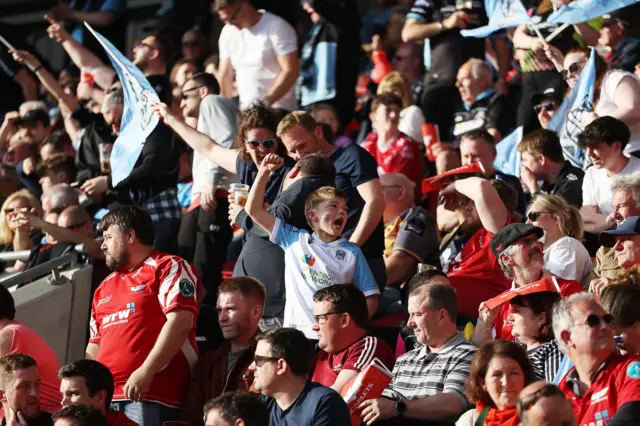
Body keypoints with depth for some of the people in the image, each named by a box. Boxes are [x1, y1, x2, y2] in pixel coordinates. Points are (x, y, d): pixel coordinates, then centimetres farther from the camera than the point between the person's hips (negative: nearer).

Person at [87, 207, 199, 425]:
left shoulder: (168, 268, 2)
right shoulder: (105, 288, 26)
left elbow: (180, 321, -11)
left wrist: (146, 371, -19)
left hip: (151, 394, -7)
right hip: (104, 397, 7)